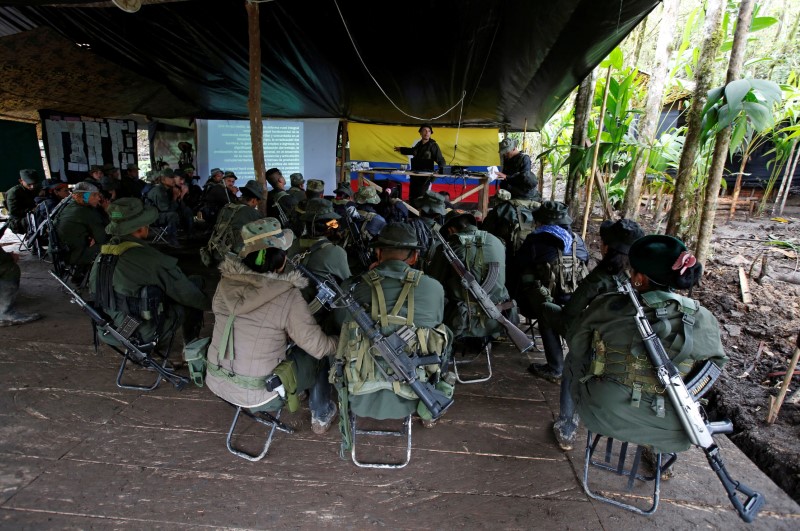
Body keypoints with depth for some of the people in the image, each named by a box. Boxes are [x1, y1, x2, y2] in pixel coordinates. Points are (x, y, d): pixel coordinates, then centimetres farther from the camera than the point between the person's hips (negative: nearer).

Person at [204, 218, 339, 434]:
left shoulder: (226, 283, -9)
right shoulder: (288, 298, -24)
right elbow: (319, 347, -17)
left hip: (215, 383, 5)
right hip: (257, 397, -5)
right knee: (317, 358, 17)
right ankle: (321, 417, 39)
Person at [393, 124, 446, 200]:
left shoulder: (433, 145, -7)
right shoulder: (418, 144, 9)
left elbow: (440, 159, -13)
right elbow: (412, 151, 32)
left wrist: (441, 169, -34)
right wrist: (401, 149, 46)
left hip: (425, 176, -6)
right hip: (414, 175, 6)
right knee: (412, 197, 8)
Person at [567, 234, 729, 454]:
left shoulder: (606, 306, -12)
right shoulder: (702, 320, -8)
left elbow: (575, 342, 2)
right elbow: (716, 363, 8)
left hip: (602, 415, -1)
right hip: (666, 430, 2)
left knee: (575, 358, 25)